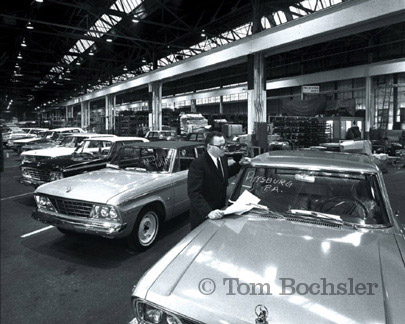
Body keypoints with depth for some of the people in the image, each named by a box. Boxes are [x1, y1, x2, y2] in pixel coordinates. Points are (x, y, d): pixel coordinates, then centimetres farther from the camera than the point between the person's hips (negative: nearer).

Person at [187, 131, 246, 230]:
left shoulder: (222, 158, 1)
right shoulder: (198, 164, -24)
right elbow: (194, 193, -28)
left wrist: (240, 164, 9)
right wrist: (208, 212, -38)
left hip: (220, 210, 7)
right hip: (203, 215, -7)